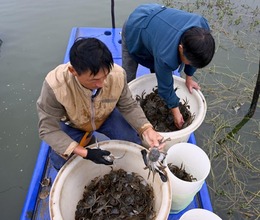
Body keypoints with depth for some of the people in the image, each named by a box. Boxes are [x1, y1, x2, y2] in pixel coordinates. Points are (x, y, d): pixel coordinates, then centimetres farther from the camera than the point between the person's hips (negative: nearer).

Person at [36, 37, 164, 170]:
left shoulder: (118, 74, -33)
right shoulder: (54, 85, -39)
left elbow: (129, 107, -16)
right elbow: (48, 129, -29)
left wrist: (146, 130, -34)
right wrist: (85, 153, -39)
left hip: (106, 116, 1)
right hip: (72, 123, -1)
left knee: (134, 143, -15)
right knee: (61, 163, -17)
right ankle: (87, 143, 16)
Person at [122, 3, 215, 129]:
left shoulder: (202, 27, -30)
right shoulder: (166, 56, -46)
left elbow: (195, 55, -7)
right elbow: (165, 87, -28)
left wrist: (189, 78, 0)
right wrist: (176, 112, -15)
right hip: (134, 28, -6)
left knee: (158, 74, 10)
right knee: (128, 80, -3)